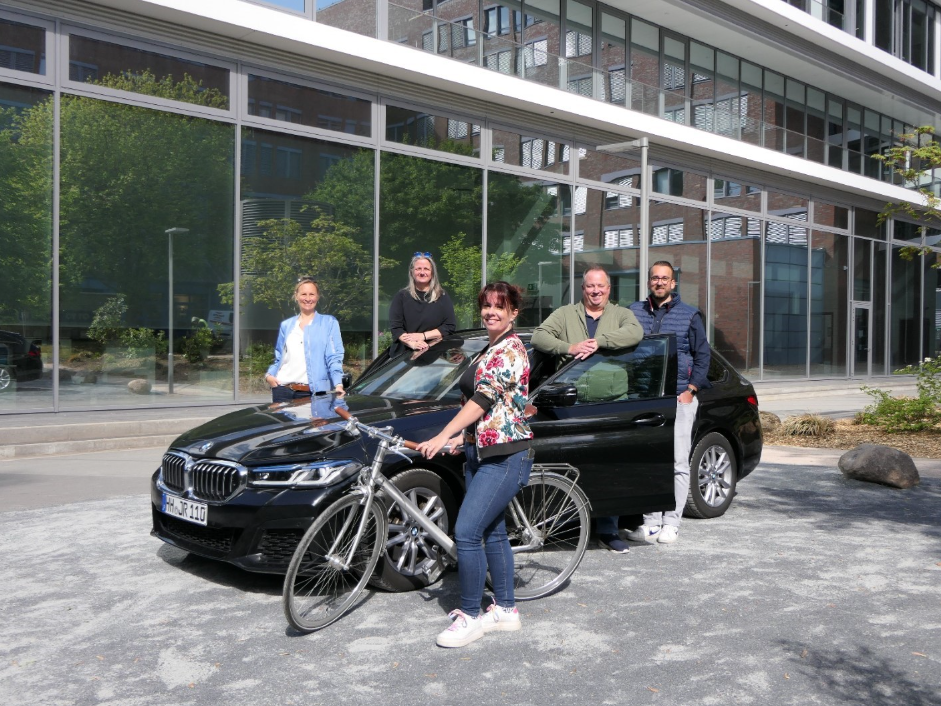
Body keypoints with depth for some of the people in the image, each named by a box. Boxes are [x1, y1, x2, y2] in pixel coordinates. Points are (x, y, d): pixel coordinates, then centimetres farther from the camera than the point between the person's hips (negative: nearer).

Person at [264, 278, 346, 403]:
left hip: (313, 392, -3)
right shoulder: (286, 325, 17)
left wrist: (338, 384, -17)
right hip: (283, 390, 3)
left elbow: (334, 358, -3)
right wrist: (269, 375, 2)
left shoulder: (329, 323, 6)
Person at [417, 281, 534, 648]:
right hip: (481, 453, 10)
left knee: (466, 532, -13)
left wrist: (442, 437, -25)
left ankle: (469, 616, -2)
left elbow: (484, 399, -22)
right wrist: (462, 437, 14)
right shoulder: (490, 350, 18)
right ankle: (506, 610, 24)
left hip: (505, 456, -10)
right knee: (493, 532, 14)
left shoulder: (510, 350, -13)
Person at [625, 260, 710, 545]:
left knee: (678, 464, -2)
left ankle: (671, 522, 5)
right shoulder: (634, 312, 11)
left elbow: (703, 355, 7)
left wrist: (690, 390, -3)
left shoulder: (689, 315, 7)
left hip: (679, 398, -2)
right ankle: (651, 522, 8)